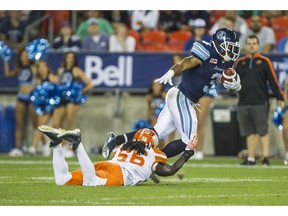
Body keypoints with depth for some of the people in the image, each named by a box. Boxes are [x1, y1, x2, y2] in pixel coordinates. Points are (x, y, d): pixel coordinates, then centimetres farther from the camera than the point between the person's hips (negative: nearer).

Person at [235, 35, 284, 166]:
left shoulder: (264, 61, 2)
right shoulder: (240, 62, 13)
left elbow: (273, 81, -1)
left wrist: (280, 97, -5)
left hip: (260, 103, -3)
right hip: (244, 103, 3)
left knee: (263, 131, -5)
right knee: (249, 132, 6)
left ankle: (265, 157, -4)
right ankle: (251, 158, 11)